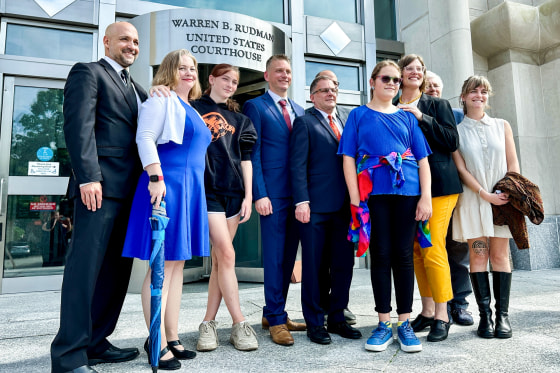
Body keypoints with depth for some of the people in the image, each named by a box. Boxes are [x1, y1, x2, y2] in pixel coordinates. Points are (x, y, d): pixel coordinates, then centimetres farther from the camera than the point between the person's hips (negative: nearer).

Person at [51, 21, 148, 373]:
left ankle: (95, 342, 20)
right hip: (100, 185, -8)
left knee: (118, 267, 9)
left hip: (128, 189, 8)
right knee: (85, 266, -6)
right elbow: (79, 126, -9)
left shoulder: (135, 87, 27)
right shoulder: (87, 72, 4)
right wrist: (88, 177, -18)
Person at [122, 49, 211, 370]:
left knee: (177, 265, 11)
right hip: (166, 186, -9)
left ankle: (172, 337, 21)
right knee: (162, 265, -4)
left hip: (191, 190, 9)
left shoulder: (192, 109, 23)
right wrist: (156, 178, -21)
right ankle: (158, 344, 6)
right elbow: (145, 138, -12)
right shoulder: (162, 99, -1)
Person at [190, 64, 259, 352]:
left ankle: (208, 323, 15)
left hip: (233, 192, 4)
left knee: (220, 258, 5)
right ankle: (239, 324, -1)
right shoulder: (194, 109, 8)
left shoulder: (239, 119, 18)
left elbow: (245, 158, 12)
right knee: (226, 254, -11)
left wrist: (248, 195, 5)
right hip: (207, 189, -4)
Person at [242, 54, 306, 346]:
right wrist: (260, 194, -14)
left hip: (297, 194, 6)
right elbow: (252, 154, -6)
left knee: (288, 255, 10)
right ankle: (276, 320, 11)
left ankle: (272, 313, 24)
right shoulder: (255, 107, 1)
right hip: (273, 194, -6)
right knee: (274, 256, -1)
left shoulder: (299, 111, 19)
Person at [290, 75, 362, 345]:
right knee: (314, 267, 4)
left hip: (344, 206, 6)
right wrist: (301, 201, -15)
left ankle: (337, 318, 24)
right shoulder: (304, 123, 3)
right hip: (316, 206, -5)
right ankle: (315, 322, 17)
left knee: (343, 265, 9)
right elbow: (297, 165, -6)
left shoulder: (346, 123, 20)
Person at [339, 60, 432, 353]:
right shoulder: (359, 115, 10)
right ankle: (384, 323, 13)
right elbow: (348, 158, 2)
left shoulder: (407, 117, 16)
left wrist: (426, 197, -1)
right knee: (381, 255, 1)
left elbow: (422, 159, 11)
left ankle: (404, 323, 15)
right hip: (373, 193, -2)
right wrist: (355, 199, -8)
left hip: (407, 191, 2)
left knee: (403, 255, 3)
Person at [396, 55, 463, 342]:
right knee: (416, 251, 8)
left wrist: (422, 117, -10)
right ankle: (427, 311, 21)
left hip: (436, 184, -2)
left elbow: (452, 141, -5)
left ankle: (441, 316, 7)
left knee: (433, 249, -6)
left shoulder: (437, 105, 7)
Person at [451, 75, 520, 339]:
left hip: (502, 199, 2)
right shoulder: (457, 131, 5)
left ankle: (502, 315, 7)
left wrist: (511, 195, -5)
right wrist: (485, 194, -12)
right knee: (478, 256, -3)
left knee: (500, 255, 1)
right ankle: (485, 315, 3)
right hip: (473, 200, -2)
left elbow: (512, 164, 8)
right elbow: (461, 169, -2)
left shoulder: (502, 126, 12)